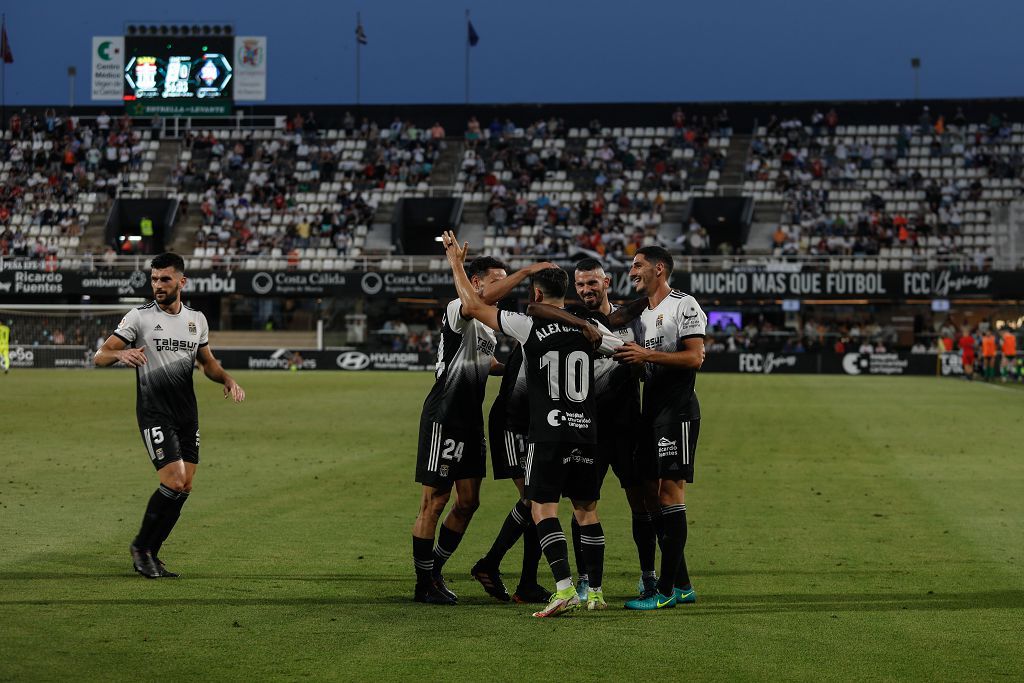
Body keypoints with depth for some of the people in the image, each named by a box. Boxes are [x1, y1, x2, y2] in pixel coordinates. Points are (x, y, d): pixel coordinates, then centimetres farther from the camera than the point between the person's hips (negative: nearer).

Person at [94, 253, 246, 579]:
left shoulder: (196, 319, 10)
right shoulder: (139, 317, -4)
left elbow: (207, 362, 23)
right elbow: (99, 356, -8)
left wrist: (228, 380, 3)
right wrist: (120, 353, -31)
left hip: (187, 414, 6)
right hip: (155, 414, -6)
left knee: (185, 487, 2)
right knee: (174, 482, -16)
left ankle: (149, 555, 14)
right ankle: (141, 545, 3)